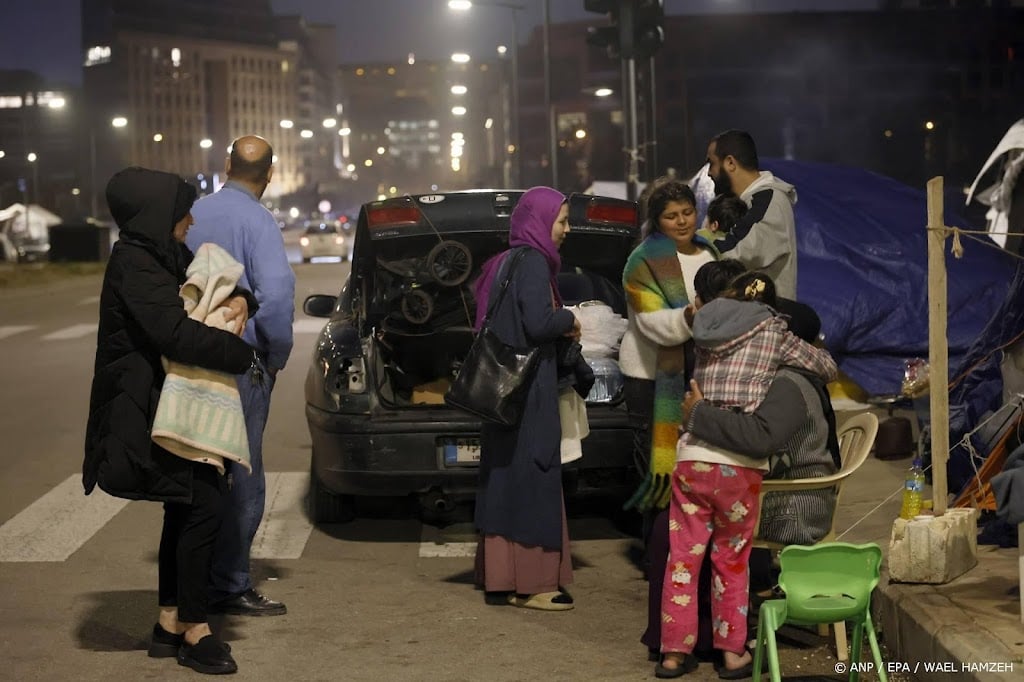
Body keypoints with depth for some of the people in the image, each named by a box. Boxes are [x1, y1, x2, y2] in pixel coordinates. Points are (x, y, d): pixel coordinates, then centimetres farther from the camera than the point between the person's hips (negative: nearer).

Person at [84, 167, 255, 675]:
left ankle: (170, 623, 22)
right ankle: (193, 631, -1)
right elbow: (176, 333, -28)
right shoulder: (134, 264, -18)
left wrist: (238, 301, -2)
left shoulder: (167, 257, 10)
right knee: (203, 505, -10)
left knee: (185, 509, 13)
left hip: (174, 404, 10)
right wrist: (240, 354, -17)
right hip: (149, 410, -10)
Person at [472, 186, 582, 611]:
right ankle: (531, 582, -2)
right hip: (529, 389, -10)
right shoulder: (533, 263, -13)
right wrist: (569, 320, -6)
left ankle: (500, 576, 16)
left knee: (504, 478, 11)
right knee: (533, 478, -5)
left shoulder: (505, 263, 16)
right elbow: (538, 322, -24)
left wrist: (560, 327, 15)